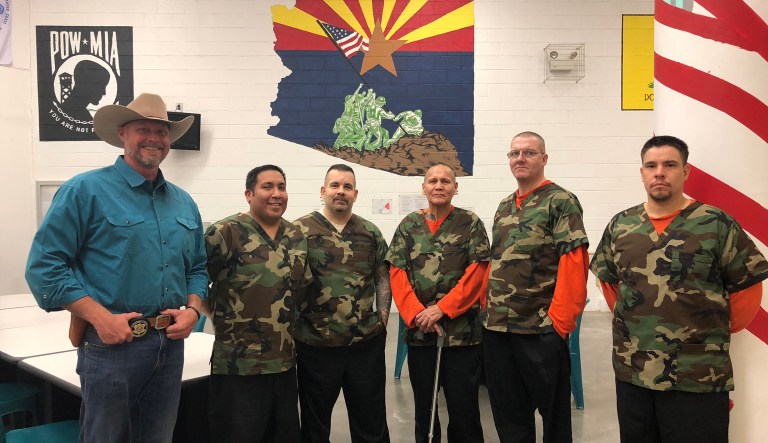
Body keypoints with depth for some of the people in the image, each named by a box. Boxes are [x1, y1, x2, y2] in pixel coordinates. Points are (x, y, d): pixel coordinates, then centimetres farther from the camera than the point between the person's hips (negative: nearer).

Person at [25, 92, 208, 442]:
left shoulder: (183, 202, 11)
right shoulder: (85, 191, -7)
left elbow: (198, 268, 17)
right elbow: (44, 265, -12)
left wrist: (192, 310, -2)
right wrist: (100, 317, -19)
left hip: (171, 345, 6)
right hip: (112, 342, -5)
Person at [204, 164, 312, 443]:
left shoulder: (297, 237, 8)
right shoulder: (226, 233, -11)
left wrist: (289, 322, 12)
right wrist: (221, 319, -6)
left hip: (285, 363, 6)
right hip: (238, 366, -6)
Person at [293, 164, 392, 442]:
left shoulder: (371, 232, 8)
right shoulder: (299, 231, -2)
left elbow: (383, 279, 12)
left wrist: (382, 318, 3)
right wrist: (295, 324, -5)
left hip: (367, 343, 3)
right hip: (315, 345, -2)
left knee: (371, 420, 14)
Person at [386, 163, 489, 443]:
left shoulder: (471, 223, 0)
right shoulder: (408, 225, 7)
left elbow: (476, 274, -8)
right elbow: (397, 275, 1)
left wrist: (441, 309, -15)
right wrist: (417, 314, -12)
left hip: (462, 330, -2)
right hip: (419, 331, 3)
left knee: (463, 407, 6)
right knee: (423, 407, 15)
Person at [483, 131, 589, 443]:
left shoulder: (561, 202, -7)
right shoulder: (504, 207, 15)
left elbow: (574, 265, -14)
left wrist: (560, 320, -18)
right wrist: (489, 306, 11)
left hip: (542, 329, -6)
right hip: (497, 327, 7)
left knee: (553, 412, 10)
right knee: (507, 414, 17)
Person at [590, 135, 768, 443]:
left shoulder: (717, 224, -6)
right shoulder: (620, 225, 6)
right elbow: (607, 279, 17)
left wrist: (714, 333, 2)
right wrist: (629, 320, 11)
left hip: (698, 379, -4)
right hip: (631, 372, 4)